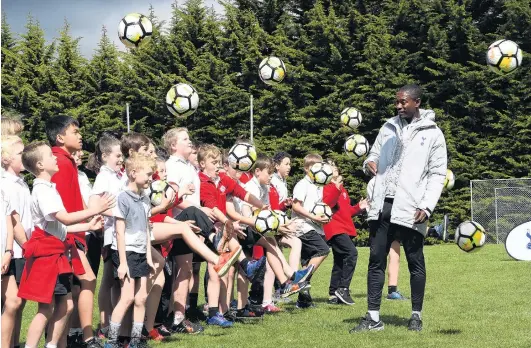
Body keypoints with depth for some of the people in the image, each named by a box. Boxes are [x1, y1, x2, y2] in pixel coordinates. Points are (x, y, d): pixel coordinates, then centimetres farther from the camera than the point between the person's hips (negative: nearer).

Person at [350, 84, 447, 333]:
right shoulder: (388, 127, 13)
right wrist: (369, 163, -4)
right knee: (376, 260, 3)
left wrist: (427, 206, -14)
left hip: (410, 209, -4)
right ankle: (373, 318, 6)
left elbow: (437, 174, -3)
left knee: (415, 262, 5)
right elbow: (374, 154, 21)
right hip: (382, 205, 4)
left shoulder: (432, 134, -1)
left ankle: (416, 315, 16)